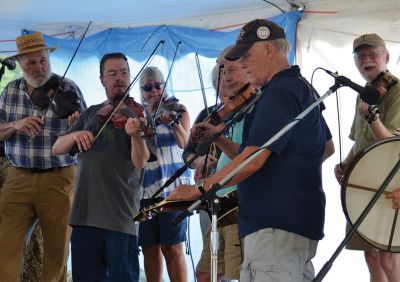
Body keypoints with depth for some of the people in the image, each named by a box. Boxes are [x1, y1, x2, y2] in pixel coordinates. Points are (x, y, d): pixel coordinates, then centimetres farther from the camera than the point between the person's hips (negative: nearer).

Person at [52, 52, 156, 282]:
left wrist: (135, 135, -33)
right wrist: (75, 135, -9)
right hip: (85, 213, 5)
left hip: (122, 215, -4)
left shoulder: (137, 114, 0)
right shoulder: (90, 114, 15)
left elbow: (140, 162, -13)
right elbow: (57, 149, 12)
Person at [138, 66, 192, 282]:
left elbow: (184, 143, -11)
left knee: (172, 248, -9)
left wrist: (174, 122, -27)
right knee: (149, 249, 5)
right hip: (145, 188, 4)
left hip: (172, 185, -4)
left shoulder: (176, 109, 5)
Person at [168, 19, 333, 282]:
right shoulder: (303, 88, 17)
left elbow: (252, 161, -22)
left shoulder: (280, 93, -15)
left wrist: (199, 189, -15)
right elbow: (326, 147, 28)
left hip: (276, 225, -11)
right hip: (302, 222, 11)